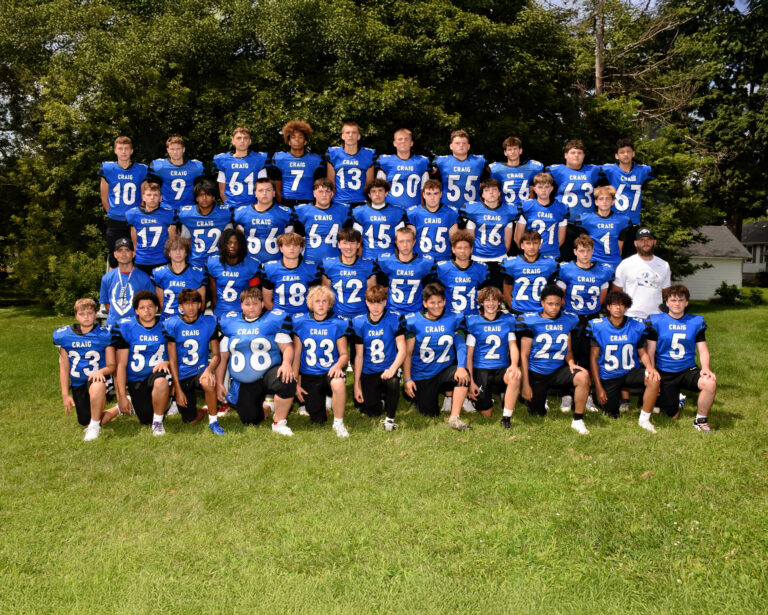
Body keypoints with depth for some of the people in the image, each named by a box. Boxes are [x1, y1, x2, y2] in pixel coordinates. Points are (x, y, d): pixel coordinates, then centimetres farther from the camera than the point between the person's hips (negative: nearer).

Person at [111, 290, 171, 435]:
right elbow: (121, 364, -5)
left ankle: (158, 422, -14)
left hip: (157, 372, -1)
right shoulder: (126, 328, -6)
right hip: (136, 381, 1)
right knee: (146, 420, -4)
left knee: (161, 382, -38)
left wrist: (166, 362, -21)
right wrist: (121, 396, -8)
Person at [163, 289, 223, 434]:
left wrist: (209, 369, -25)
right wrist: (178, 390, -9)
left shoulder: (209, 322, -3)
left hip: (200, 370, 0)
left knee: (208, 382, -38)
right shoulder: (172, 325, -4)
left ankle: (213, 421, -16)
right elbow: (172, 360, -4)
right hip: (182, 376, 1)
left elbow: (216, 355, -2)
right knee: (191, 421, -4)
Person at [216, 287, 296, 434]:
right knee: (250, 420, 0)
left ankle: (279, 423, -15)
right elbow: (222, 356, 10)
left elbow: (287, 347, -6)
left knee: (287, 381, -36)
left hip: (268, 373, -3)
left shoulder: (274, 319, -1)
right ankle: (262, 404, 38)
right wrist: (219, 383, 7)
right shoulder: (229, 322, 6)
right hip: (243, 384, 3)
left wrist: (287, 363, -27)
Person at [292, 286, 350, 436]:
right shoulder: (301, 323, 0)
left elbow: (344, 353, 0)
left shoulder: (337, 324, -2)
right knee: (317, 420, 1)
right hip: (309, 375, 1)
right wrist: (295, 383, 2)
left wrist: (338, 365, -23)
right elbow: (296, 355, 4)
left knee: (339, 384, -39)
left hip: (330, 371, -1)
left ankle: (338, 423, -15)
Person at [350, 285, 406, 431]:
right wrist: (356, 383, -3)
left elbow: (402, 350, -11)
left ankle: (390, 418, -11)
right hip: (368, 372, 2)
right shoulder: (358, 323, -1)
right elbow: (359, 355, 1)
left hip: (387, 370, -2)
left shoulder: (394, 320, -6)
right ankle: (379, 395, 32)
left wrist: (393, 368, -31)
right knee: (372, 412, -6)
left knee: (393, 382, -37)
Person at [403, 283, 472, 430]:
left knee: (463, 376, -32)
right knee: (430, 414, 0)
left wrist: (461, 367, -24)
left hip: (445, 370, 1)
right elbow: (407, 352, -4)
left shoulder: (454, 319, -1)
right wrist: (407, 379, -9)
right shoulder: (413, 321, -5)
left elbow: (461, 345, -6)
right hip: (422, 375, -1)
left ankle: (454, 418, -22)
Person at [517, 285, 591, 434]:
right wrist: (526, 384, -8)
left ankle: (578, 420, -16)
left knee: (583, 376, -29)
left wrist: (571, 362, -10)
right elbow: (524, 355, -5)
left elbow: (568, 350, 14)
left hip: (558, 370, 2)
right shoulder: (531, 321, -7)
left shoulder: (568, 321, 2)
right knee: (538, 414, 4)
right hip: (536, 373, -2)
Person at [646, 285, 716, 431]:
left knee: (710, 383, -32)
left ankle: (701, 420, -8)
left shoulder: (696, 321, 5)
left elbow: (703, 349, 4)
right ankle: (678, 402, 37)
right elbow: (650, 351, -2)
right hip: (664, 373, -1)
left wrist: (705, 368, -16)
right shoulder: (657, 321, -1)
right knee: (673, 417, -2)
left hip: (688, 370, 2)